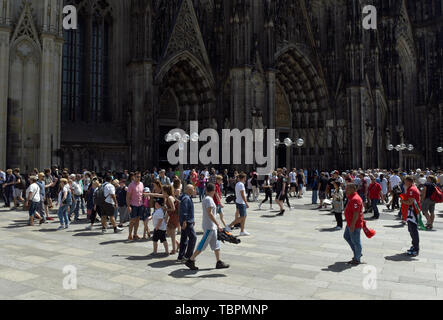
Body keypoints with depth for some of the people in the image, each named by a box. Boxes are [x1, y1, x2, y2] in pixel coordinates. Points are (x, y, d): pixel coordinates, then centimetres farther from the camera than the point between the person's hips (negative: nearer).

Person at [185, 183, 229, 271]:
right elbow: (209, 213, -24)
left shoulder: (205, 199, 12)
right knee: (203, 245, -3)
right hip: (209, 226, -10)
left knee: (216, 244, 14)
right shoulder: (209, 199, -17)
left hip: (212, 226, 10)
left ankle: (219, 262, 21)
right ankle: (190, 261, 5)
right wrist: (218, 225, -24)